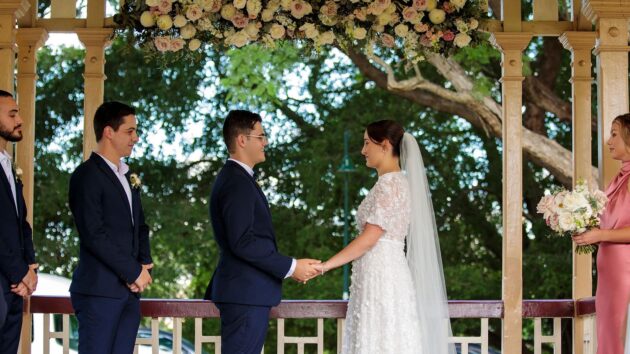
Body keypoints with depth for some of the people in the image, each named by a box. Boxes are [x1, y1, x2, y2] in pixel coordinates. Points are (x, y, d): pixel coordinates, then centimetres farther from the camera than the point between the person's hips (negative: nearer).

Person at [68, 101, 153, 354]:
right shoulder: (87, 175, -8)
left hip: (129, 290, 8)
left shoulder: (128, 177, 19)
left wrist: (145, 265, 2)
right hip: (100, 291, -8)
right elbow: (93, 234, -15)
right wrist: (134, 272, -12)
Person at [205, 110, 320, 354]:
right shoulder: (237, 182, -14)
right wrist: (290, 267, -17)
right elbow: (242, 242, -22)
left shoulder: (235, 178, 18)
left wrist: (289, 267, 16)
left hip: (246, 292, 11)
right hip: (245, 293, -11)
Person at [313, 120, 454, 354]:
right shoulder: (396, 181, 17)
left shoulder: (389, 183, -11)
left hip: (382, 278, -9)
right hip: (383, 276, 9)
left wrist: (326, 265, -15)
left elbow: (369, 238, -17)